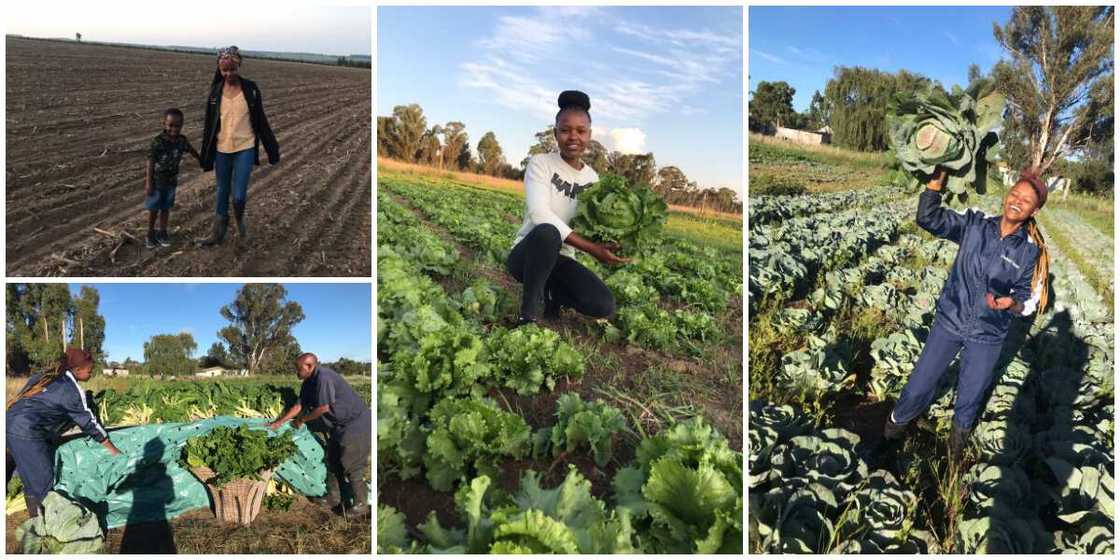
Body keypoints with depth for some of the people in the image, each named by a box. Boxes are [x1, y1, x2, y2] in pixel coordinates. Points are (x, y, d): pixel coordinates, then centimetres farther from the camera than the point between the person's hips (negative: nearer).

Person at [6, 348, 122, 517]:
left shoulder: (45, 377, 19)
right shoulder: (73, 391, -4)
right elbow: (89, 423, 1)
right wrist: (113, 449, 10)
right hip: (27, 433, -9)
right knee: (42, 482, -1)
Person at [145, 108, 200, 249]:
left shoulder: (181, 140, -6)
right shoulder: (157, 142, -21)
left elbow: (191, 150, 15)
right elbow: (150, 162, -18)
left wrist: (201, 160, 30)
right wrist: (148, 183, -18)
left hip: (171, 181, 4)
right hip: (156, 181, -4)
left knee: (166, 208, 14)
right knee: (153, 209, 10)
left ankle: (162, 233, 27)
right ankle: (150, 234, 25)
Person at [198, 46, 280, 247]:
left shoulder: (251, 88, -6)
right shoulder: (216, 90, 0)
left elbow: (261, 120, 0)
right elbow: (209, 124, 6)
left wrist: (272, 148, 2)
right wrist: (206, 155, 7)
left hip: (245, 149, -2)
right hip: (222, 150, 3)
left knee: (239, 196, -6)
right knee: (222, 193, 14)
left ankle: (240, 219, 27)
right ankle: (218, 233, 28)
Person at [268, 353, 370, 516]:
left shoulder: (323, 377, -23)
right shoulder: (309, 382, 8)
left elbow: (323, 408, -22)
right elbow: (299, 405, 14)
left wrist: (301, 420, -8)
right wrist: (279, 422, 12)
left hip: (356, 425, -10)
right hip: (339, 426, 10)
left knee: (351, 466, -6)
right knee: (333, 463, 15)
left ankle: (361, 505, 4)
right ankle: (334, 501, 27)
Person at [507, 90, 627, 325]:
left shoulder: (592, 178, 6)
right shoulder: (540, 163, -9)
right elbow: (538, 213, -24)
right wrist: (592, 248, -29)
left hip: (561, 259, 4)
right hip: (527, 254, -4)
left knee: (604, 306, -19)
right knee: (547, 232, -38)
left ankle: (554, 296, 14)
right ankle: (529, 314, -20)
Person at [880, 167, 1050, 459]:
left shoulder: (1030, 251, -9)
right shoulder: (975, 225, -8)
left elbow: (1027, 301, -2)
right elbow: (929, 218, -16)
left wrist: (1011, 303, -25)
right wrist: (938, 178, -25)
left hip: (987, 337, 0)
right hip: (949, 321, 0)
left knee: (970, 396, 16)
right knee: (919, 386, 8)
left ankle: (961, 429, 50)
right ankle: (897, 423, 38)